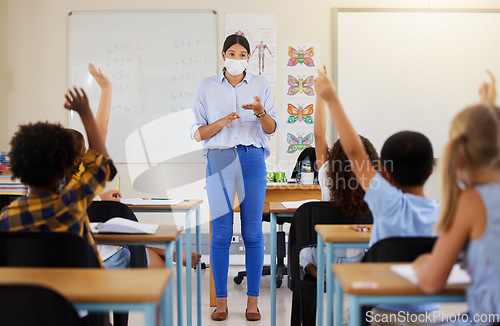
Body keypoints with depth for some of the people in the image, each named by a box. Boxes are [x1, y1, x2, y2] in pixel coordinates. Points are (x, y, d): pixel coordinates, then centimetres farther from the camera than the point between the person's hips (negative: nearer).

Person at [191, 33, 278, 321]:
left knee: (253, 232, 0)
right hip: (219, 159, 0)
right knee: (221, 232, -2)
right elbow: (197, 133, 5)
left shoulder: (260, 85, 11)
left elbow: (272, 128, 6)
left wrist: (260, 112, -14)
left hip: (253, 159, 1)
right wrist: (222, 122, -12)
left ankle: (253, 301, 9)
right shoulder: (207, 87, 9)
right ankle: (221, 301, 9)